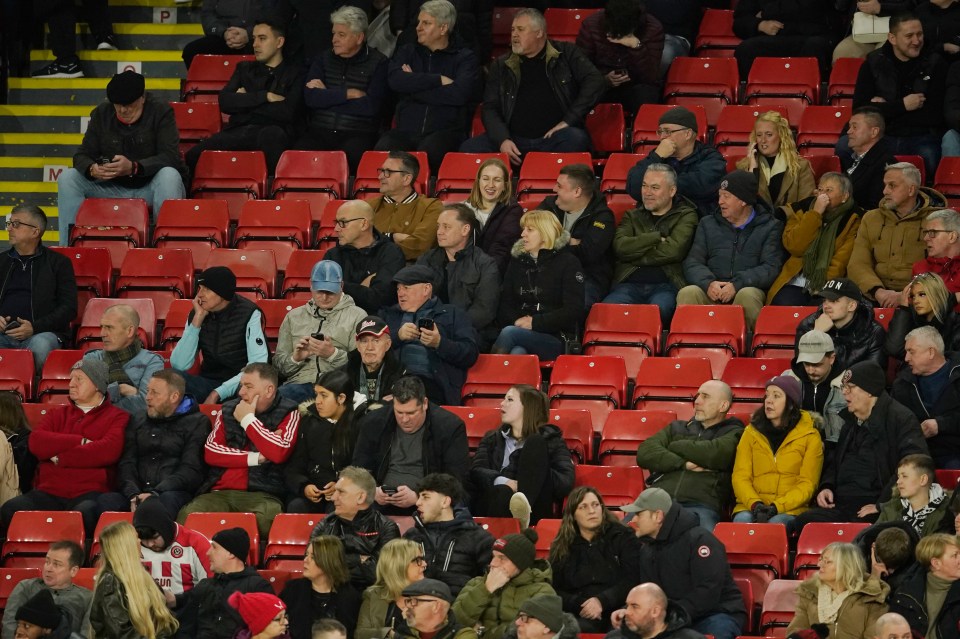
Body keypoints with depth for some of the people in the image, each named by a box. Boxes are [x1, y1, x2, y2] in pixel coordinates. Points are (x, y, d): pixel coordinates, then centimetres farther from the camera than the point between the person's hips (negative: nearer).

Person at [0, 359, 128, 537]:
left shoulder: (117, 417, 12)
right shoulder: (60, 414, 25)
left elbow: (109, 450, -9)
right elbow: (36, 442, 5)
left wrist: (61, 458, -2)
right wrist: (80, 442, -4)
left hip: (90, 493, -4)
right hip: (49, 493, 4)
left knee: (85, 513, -41)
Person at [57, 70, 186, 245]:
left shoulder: (161, 111, -9)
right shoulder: (101, 113, 3)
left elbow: (171, 157, -21)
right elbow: (82, 155, 1)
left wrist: (134, 167, -37)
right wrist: (92, 169, -26)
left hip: (151, 188, -4)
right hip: (114, 188, 4)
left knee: (169, 176, -37)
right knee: (67, 178, -14)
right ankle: (68, 248, -16)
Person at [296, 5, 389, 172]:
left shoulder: (378, 63, 5)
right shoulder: (323, 58, 16)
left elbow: (371, 106, -9)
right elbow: (310, 97, 2)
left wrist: (327, 97, -2)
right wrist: (349, 94, -6)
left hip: (357, 134, -3)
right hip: (319, 133, 3)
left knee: (349, 155, -36)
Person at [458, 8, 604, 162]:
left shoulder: (566, 54, 7)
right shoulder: (502, 65, 15)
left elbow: (594, 81, -2)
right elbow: (490, 108, 11)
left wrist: (568, 121, -11)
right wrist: (502, 140, -9)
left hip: (552, 138, -2)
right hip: (513, 139, 2)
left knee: (575, 139, -36)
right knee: (468, 149, -22)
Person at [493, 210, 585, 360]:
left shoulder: (568, 262, 4)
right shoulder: (517, 261, 21)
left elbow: (573, 311, -5)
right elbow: (504, 303, 16)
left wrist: (535, 323, -12)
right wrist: (516, 321, -7)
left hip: (555, 338, -3)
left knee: (509, 333, -34)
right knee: (517, 353, -36)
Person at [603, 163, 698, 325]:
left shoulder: (685, 216, 15)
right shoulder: (632, 216, 26)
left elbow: (674, 250, -5)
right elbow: (620, 247, 4)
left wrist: (635, 254, 1)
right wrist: (657, 237, 0)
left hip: (666, 285, -2)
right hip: (630, 284, 3)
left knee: (658, 310, -40)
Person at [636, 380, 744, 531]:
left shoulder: (733, 433, 18)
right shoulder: (677, 428, 29)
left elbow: (714, 454, -5)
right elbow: (645, 453, 12)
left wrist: (675, 446, 10)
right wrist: (683, 464, -3)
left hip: (700, 505, -3)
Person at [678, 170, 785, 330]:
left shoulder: (770, 227, 10)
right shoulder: (708, 224, 21)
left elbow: (771, 268, -4)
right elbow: (693, 262, 9)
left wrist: (737, 285, -19)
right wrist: (708, 283, -14)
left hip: (748, 289, -2)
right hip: (711, 294, 2)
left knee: (747, 295, -37)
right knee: (687, 293, -29)